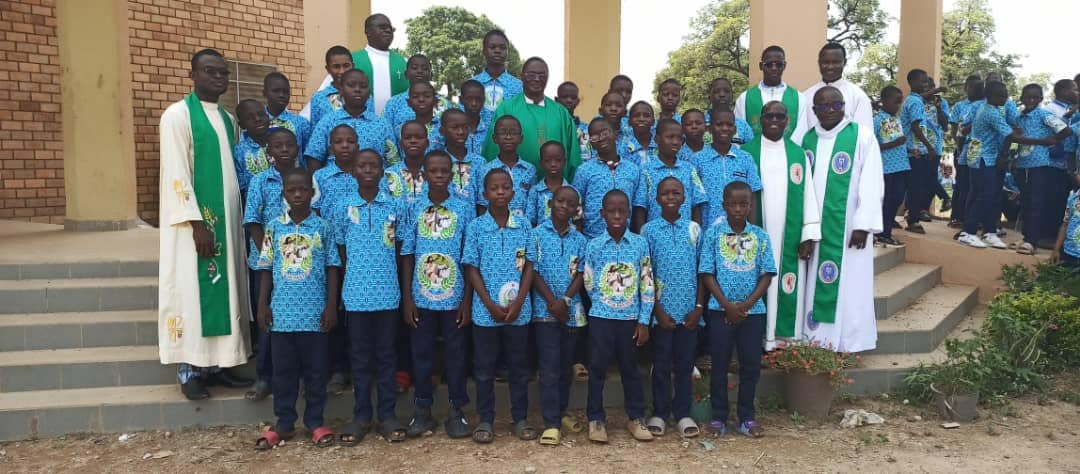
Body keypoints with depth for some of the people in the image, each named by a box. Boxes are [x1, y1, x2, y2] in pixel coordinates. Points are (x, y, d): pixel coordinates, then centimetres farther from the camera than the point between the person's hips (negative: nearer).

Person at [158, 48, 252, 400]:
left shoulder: (227, 118, 14)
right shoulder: (178, 114, -7)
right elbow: (175, 174, -14)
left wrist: (236, 220, 11)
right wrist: (196, 222, -20)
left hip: (225, 220, 7)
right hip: (194, 222, -7)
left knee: (222, 289, 8)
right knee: (192, 291, -2)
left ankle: (216, 364, 16)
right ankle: (189, 370, 6)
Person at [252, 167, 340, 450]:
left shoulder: (323, 227, -1)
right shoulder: (274, 227, 4)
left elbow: (332, 268, 0)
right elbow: (266, 268, 7)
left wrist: (331, 305, -4)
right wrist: (262, 305, 3)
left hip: (315, 312, -1)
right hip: (282, 311, 2)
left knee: (316, 370, 7)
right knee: (283, 370, 10)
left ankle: (315, 422, 20)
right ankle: (284, 423, 22)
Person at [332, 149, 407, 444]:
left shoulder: (396, 207, 2)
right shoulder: (342, 209, 2)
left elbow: (402, 251, 6)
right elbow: (340, 253, 8)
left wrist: (405, 292, 4)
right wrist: (353, 280, 4)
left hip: (388, 294, 0)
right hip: (356, 295, 0)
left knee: (386, 354, 8)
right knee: (360, 356, 9)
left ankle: (387, 415, 18)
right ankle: (361, 415, 20)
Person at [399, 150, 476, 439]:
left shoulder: (464, 208, -2)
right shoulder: (414, 209, 1)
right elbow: (407, 256, 3)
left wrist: (467, 299, -4)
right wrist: (407, 298, -1)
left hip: (454, 297, -1)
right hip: (421, 297, 1)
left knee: (455, 353, 8)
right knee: (421, 353, 10)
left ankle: (457, 410, 21)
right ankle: (423, 409, 23)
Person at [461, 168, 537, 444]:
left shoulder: (523, 226, 1)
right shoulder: (475, 227, -3)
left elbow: (529, 267, 1)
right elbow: (472, 269, -4)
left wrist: (517, 303, -9)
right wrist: (491, 305, -11)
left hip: (518, 311, 1)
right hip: (485, 311, -1)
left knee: (519, 366, 11)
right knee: (484, 368, 8)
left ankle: (521, 419, 23)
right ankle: (485, 420, 20)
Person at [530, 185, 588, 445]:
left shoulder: (579, 239, 8)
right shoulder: (536, 234, -2)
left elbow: (580, 275, 4)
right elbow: (533, 272, -6)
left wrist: (565, 301, -11)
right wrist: (553, 302, -13)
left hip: (572, 312, 4)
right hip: (545, 311, -4)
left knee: (566, 366, 14)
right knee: (549, 369, -4)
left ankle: (561, 412, 29)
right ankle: (551, 423, -1)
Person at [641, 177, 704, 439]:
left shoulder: (694, 229, 4)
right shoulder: (649, 230, -1)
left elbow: (702, 271, 5)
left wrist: (699, 307, -2)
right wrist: (657, 309, -7)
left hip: (689, 310, 2)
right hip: (662, 310, -1)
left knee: (685, 363, 9)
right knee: (661, 364, 7)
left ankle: (683, 414, 21)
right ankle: (659, 413, 19)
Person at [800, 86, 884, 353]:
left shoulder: (862, 136, -5)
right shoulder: (808, 139, 8)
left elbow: (871, 184, -9)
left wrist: (863, 225, -14)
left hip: (848, 225, -4)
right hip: (815, 225, 4)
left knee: (847, 282, 1)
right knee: (816, 282, 8)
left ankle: (847, 342, 10)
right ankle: (816, 339, 17)